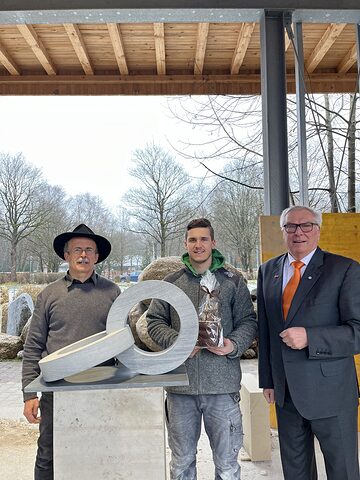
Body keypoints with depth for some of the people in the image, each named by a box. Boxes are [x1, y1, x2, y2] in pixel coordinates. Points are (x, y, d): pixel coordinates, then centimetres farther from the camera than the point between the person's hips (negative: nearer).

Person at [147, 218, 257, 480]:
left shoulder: (233, 281, 5)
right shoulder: (171, 282, 7)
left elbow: (248, 321, 6)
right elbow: (154, 321, 7)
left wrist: (234, 345, -14)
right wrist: (176, 342, -10)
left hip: (223, 385, -1)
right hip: (180, 385, 1)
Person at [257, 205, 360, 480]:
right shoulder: (268, 271, 7)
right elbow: (264, 330, 10)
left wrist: (309, 337, -25)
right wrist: (268, 380, 10)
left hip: (329, 392, -4)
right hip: (285, 392, 5)